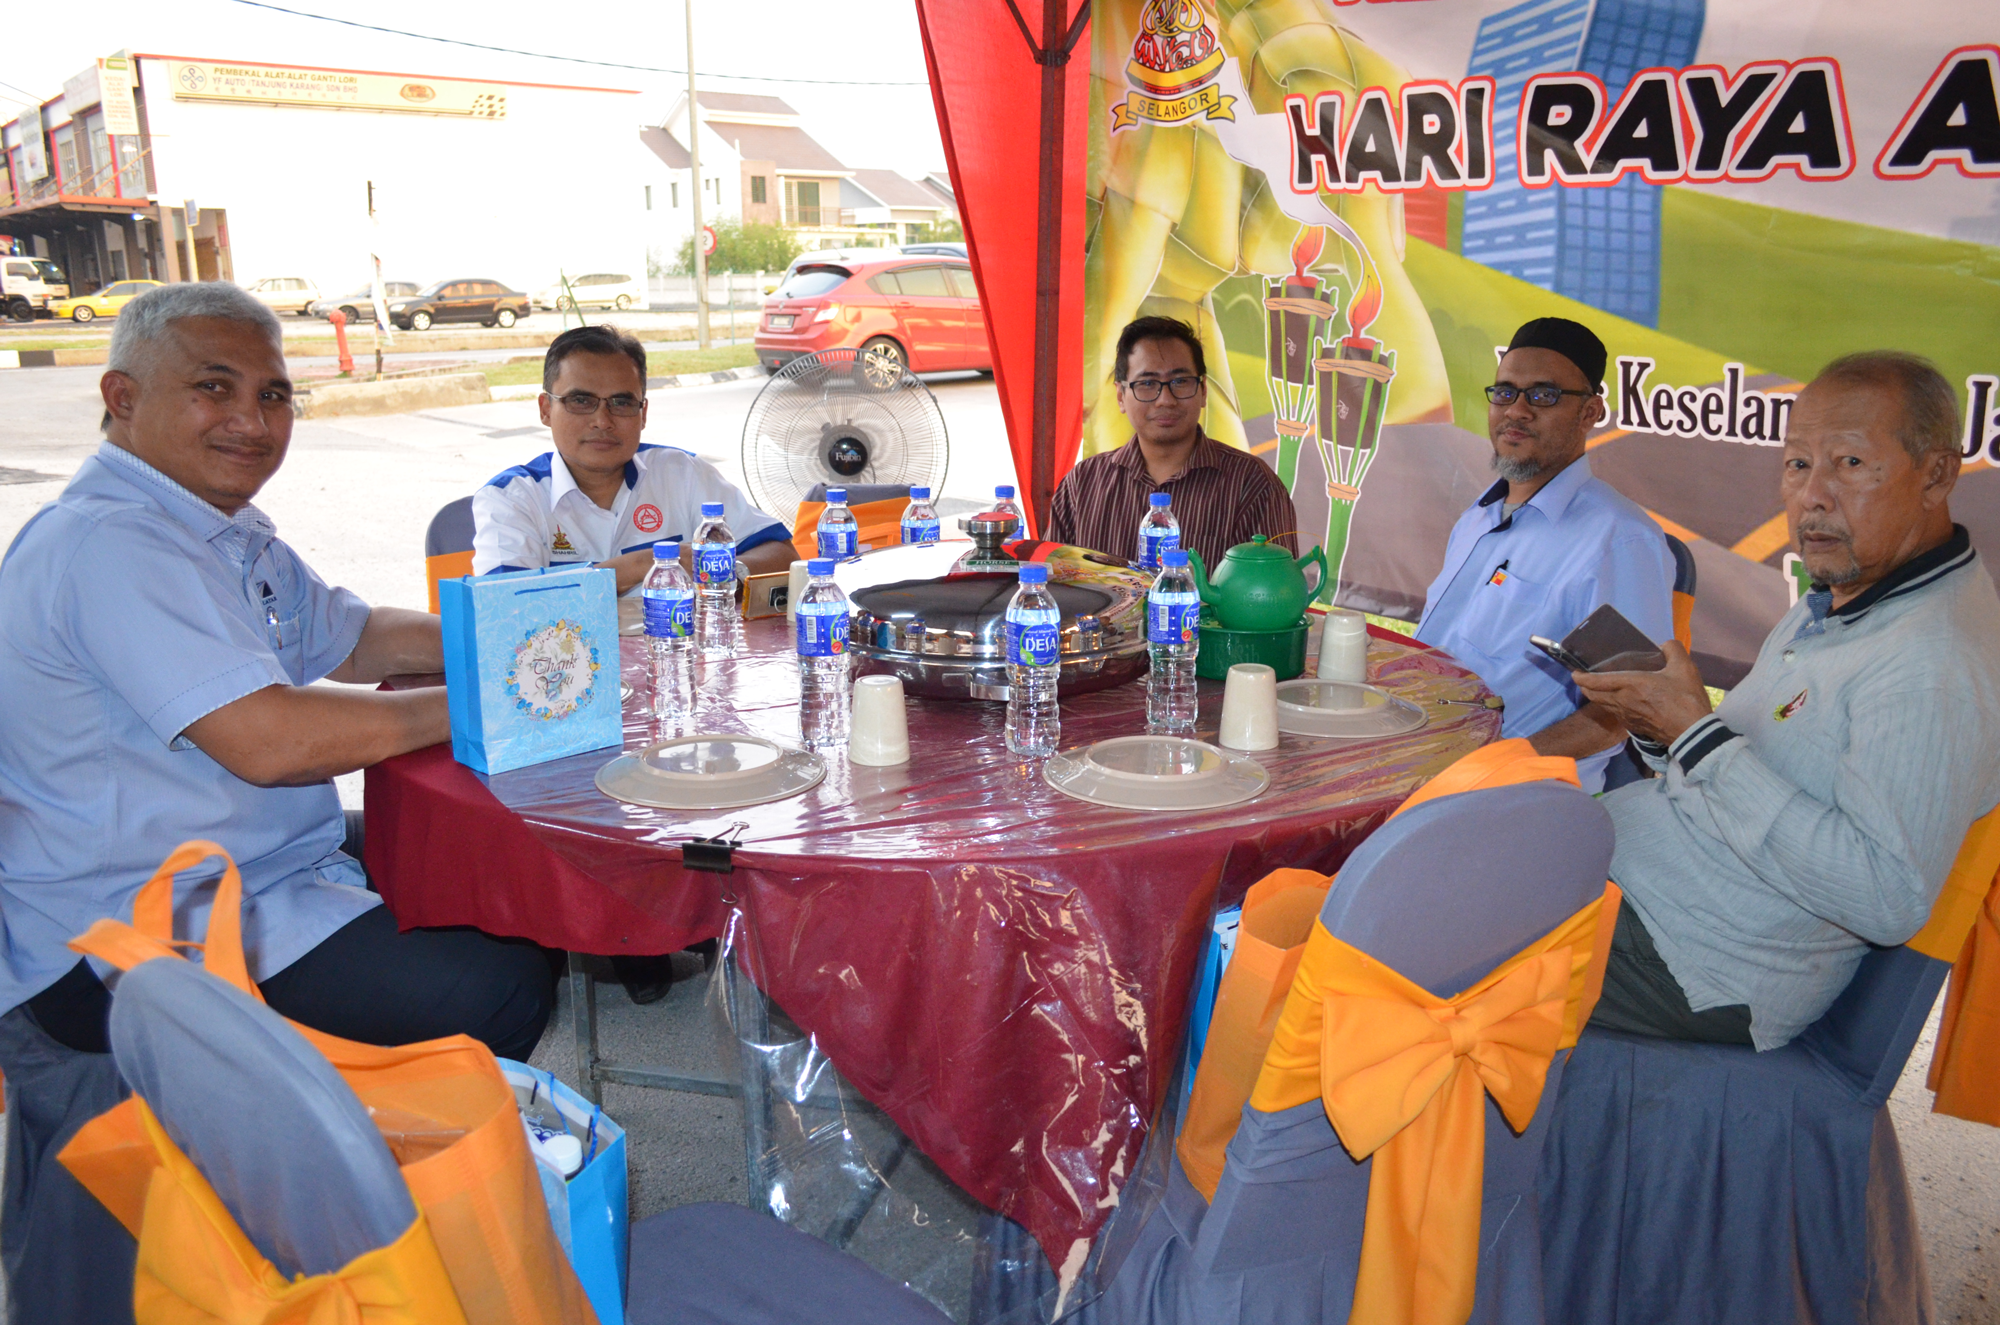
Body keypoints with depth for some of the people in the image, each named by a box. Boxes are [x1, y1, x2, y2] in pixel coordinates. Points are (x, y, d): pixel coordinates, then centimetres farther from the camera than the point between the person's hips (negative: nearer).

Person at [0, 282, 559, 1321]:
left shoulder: (225, 532, 13)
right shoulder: (109, 544, -21)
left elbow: (348, 638, 20)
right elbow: (268, 740, -29)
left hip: (248, 884, 11)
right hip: (139, 952, -11)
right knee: (503, 988, -20)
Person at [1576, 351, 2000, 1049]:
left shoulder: (1937, 663, -23)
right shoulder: (1833, 606, 10)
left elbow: (1887, 900, -30)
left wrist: (1700, 735, -27)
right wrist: (1659, 725, -3)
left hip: (1697, 969, -9)